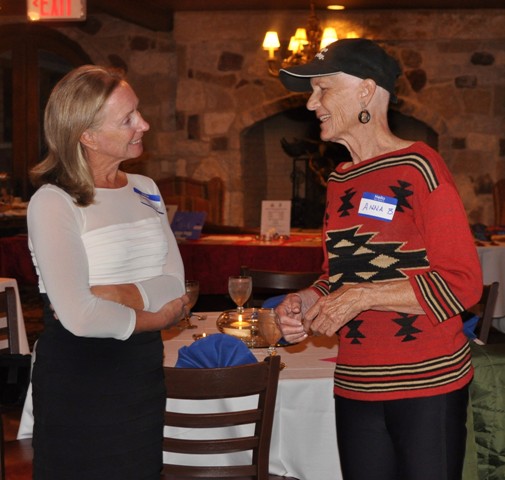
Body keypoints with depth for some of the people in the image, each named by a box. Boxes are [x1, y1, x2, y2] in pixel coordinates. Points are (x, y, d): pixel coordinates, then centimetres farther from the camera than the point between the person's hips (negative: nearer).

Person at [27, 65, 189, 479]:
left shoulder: (145, 191, 8)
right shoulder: (53, 203, -14)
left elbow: (175, 284, -1)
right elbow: (79, 317, -23)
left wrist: (118, 294, -19)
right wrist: (153, 317, -8)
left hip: (143, 367, 6)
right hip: (77, 378, -6)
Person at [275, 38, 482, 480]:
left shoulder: (418, 167, -10)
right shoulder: (340, 180, 12)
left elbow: (462, 283, -15)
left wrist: (361, 297, -18)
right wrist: (308, 299, 1)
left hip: (428, 385, -6)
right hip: (356, 386, 7)